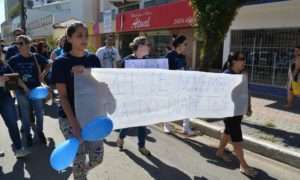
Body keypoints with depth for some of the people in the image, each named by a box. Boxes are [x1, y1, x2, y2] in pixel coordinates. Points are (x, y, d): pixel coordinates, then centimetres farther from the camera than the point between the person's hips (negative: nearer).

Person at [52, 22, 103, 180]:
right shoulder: (61, 62, -8)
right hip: (70, 118, -4)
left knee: (97, 158, 9)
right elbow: (63, 96, -11)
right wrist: (73, 122, -18)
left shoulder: (93, 59, 3)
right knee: (79, 159, 5)